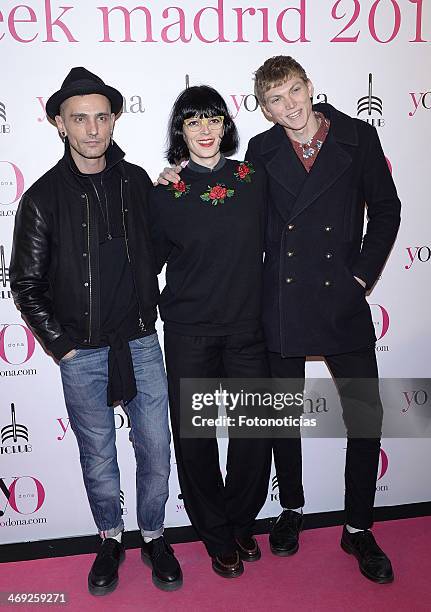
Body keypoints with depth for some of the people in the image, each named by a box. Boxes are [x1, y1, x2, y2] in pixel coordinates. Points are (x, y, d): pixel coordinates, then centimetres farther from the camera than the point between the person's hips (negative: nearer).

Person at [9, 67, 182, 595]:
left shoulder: (137, 181, 2)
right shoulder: (43, 197, -5)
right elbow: (26, 284, -1)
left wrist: (149, 313, 8)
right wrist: (61, 346, -4)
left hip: (141, 343, 2)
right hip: (82, 353, -2)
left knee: (156, 450, 9)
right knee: (98, 457, 13)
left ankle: (153, 537, 32)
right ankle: (110, 539, 37)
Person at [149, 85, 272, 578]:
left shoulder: (253, 180, 2)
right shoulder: (165, 195, -3)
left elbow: (267, 248, 10)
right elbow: (149, 262, 5)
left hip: (247, 329, 2)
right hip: (189, 335, -1)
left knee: (256, 435, 5)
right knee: (194, 440, 7)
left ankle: (241, 524, 33)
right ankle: (218, 539, 31)